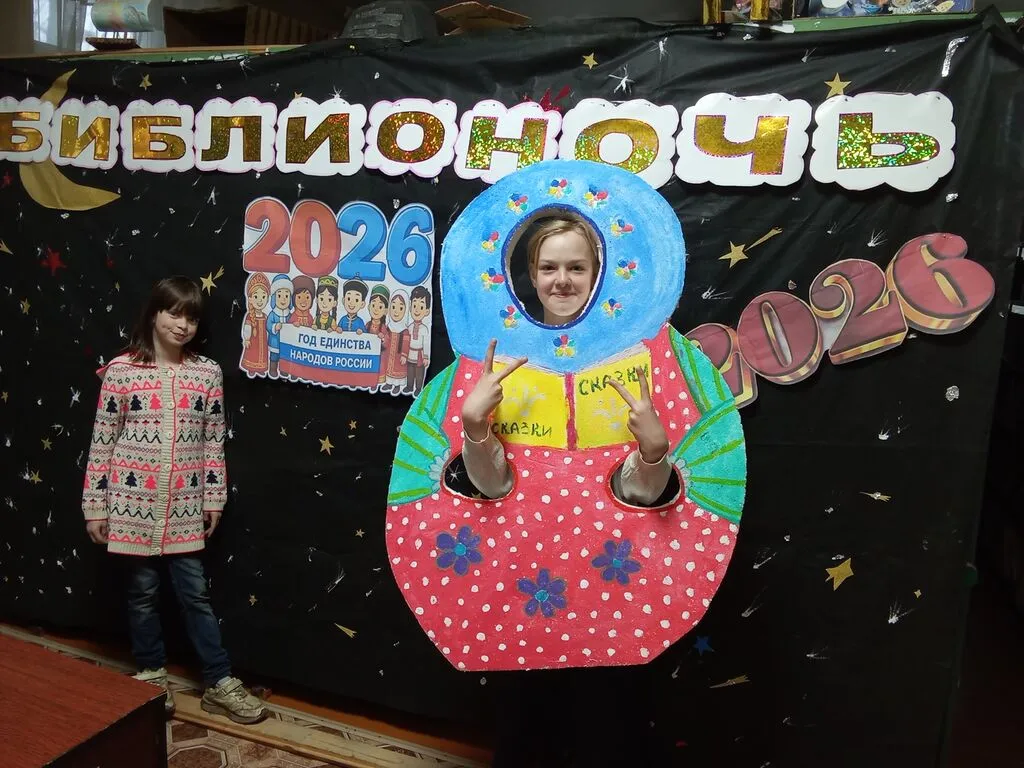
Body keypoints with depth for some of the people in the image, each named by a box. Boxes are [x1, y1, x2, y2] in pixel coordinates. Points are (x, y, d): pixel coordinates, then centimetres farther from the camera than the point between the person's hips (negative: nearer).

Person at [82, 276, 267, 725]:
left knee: (194, 592, 8)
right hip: (132, 503, -1)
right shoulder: (121, 370, -6)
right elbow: (102, 441, -3)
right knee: (142, 592, 12)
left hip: (184, 506, 1)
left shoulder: (207, 373, -1)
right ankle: (152, 677, 30)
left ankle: (220, 684, 17)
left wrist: (214, 499, 5)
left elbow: (214, 442, 4)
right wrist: (95, 506, -3)